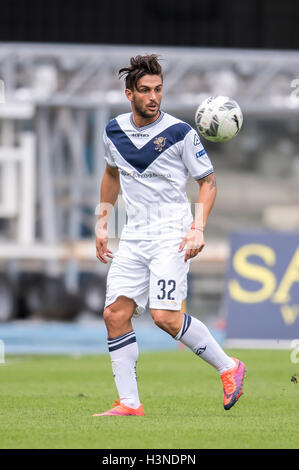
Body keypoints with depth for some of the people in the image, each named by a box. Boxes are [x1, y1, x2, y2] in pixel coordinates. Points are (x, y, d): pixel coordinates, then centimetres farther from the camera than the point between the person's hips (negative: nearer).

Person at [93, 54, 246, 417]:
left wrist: (198, 229, -13)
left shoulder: (180, 132, -9)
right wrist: (102, 223, 20)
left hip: (172, 235, -5)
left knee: (165, 316, -17)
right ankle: (129, 403, 1)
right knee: (115, 314, -4)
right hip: (134, 236, 5)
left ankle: (228, 367, 1)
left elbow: (208, 180, -2)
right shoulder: (114, 131, 5)